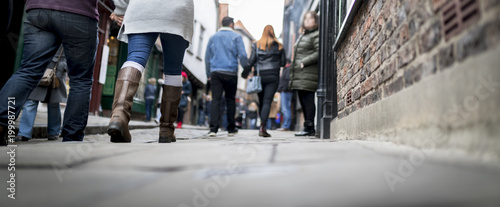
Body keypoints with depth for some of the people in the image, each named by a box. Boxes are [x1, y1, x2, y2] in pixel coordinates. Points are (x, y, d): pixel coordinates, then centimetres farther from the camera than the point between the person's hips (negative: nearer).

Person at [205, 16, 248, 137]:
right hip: (230, 73, -2)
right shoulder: (236, 37, 5)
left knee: (215, 100, -3)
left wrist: (208, 74, 19)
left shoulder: (213, 37, 16)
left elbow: (207, 57, 16)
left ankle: (213, 129, -14)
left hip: (215, 72, 2)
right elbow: (242, 55, -6)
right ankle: (231, 129, 15)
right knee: (230, 100, 8)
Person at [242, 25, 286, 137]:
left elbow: (251, 61, -2)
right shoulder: (278, 46, 4)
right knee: (267, 102, -6)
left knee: (261, 102, 12)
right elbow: (283, 62, 5)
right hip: (272, 77, -1)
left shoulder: (256, 45, 4)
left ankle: (262, 125, 19)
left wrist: (245, 73, 5)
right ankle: (262, 127, -18)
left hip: (259, 76, 1)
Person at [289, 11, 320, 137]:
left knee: (307, 100, -10)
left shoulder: (317, 35, -3)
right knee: (303, 101, 8)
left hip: (308, 73, -9)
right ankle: (308, 128, 15)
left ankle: (309, 128, -7)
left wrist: (304, 62, -17)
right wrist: (293, 66, 16)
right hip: (300, 74, 9)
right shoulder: (302, 36, 25)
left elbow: (319, 53, -15)